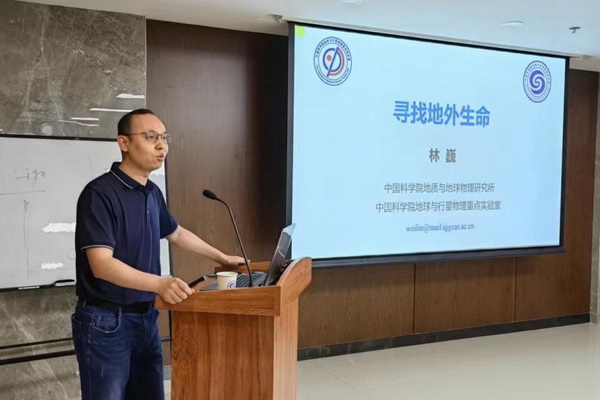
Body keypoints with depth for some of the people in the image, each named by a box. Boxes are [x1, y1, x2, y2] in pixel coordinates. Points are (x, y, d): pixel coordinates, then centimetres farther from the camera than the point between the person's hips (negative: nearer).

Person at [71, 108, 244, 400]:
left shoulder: (152, 193, 7)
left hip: (146, 317, 8)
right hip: (105, 323, -8)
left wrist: (222, 258, 28)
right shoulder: (99, 193, -18)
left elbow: (175, 233, 24)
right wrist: (160, 284, -39)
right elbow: (102, 265, -26)